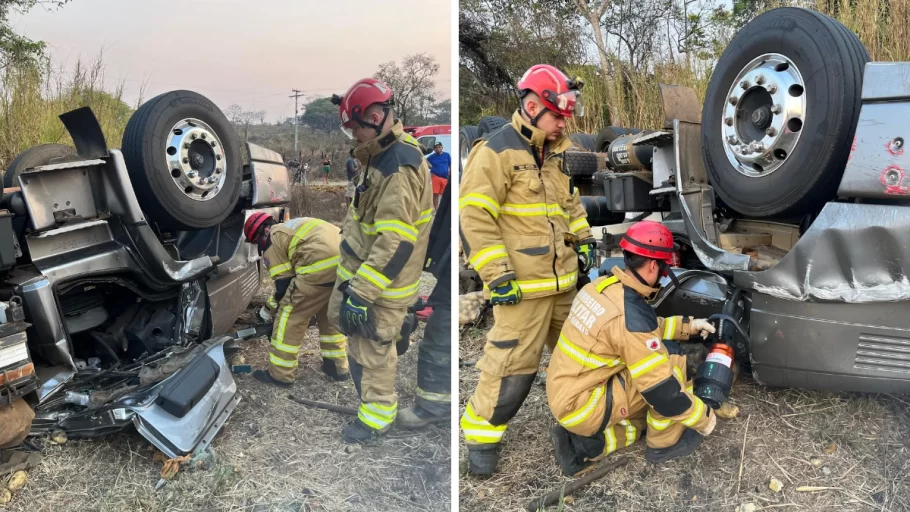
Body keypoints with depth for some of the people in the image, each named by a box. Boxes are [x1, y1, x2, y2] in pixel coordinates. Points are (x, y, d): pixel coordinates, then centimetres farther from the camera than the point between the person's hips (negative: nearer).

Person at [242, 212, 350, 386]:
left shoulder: (272, 240, 11)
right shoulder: (291, 228, 37)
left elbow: (284, 282, 8)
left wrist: (276, 312, 21)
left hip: (322, 266, -9)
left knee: (290, 316, 7)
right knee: (330, 314, 28)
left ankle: (279, 374, 14)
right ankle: (338, 367, 33)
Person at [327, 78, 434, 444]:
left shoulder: (399, 170, -29)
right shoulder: (385, 154, 5)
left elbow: (395, 245, -32)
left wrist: (361, 293, -29)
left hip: (381, 281, -10)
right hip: (360, 267, 10)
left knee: (371, 351, 4)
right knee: (341, 316, 27)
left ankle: (376, 417, 26)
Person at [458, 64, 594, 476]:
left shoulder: (558, 153, 14)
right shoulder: (496, 151, -13)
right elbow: (474, 217, -18)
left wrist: (583, 242, 20)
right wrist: (497, 275, -20)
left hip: (563, 278, 8)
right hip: (522, 283, -8)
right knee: (512, 363, -6)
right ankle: (482, 434, 12)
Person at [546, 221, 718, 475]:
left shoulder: (602, 286, 1)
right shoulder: (630, 315, -25)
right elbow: (661, 390, -20)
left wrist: (688, 325, 17)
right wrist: (703, 417, -5)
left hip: (563, 396, 8)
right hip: (582, 406, -8)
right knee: (671, 354, -9)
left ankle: (582, 444, 13)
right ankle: (665, 443, 8)